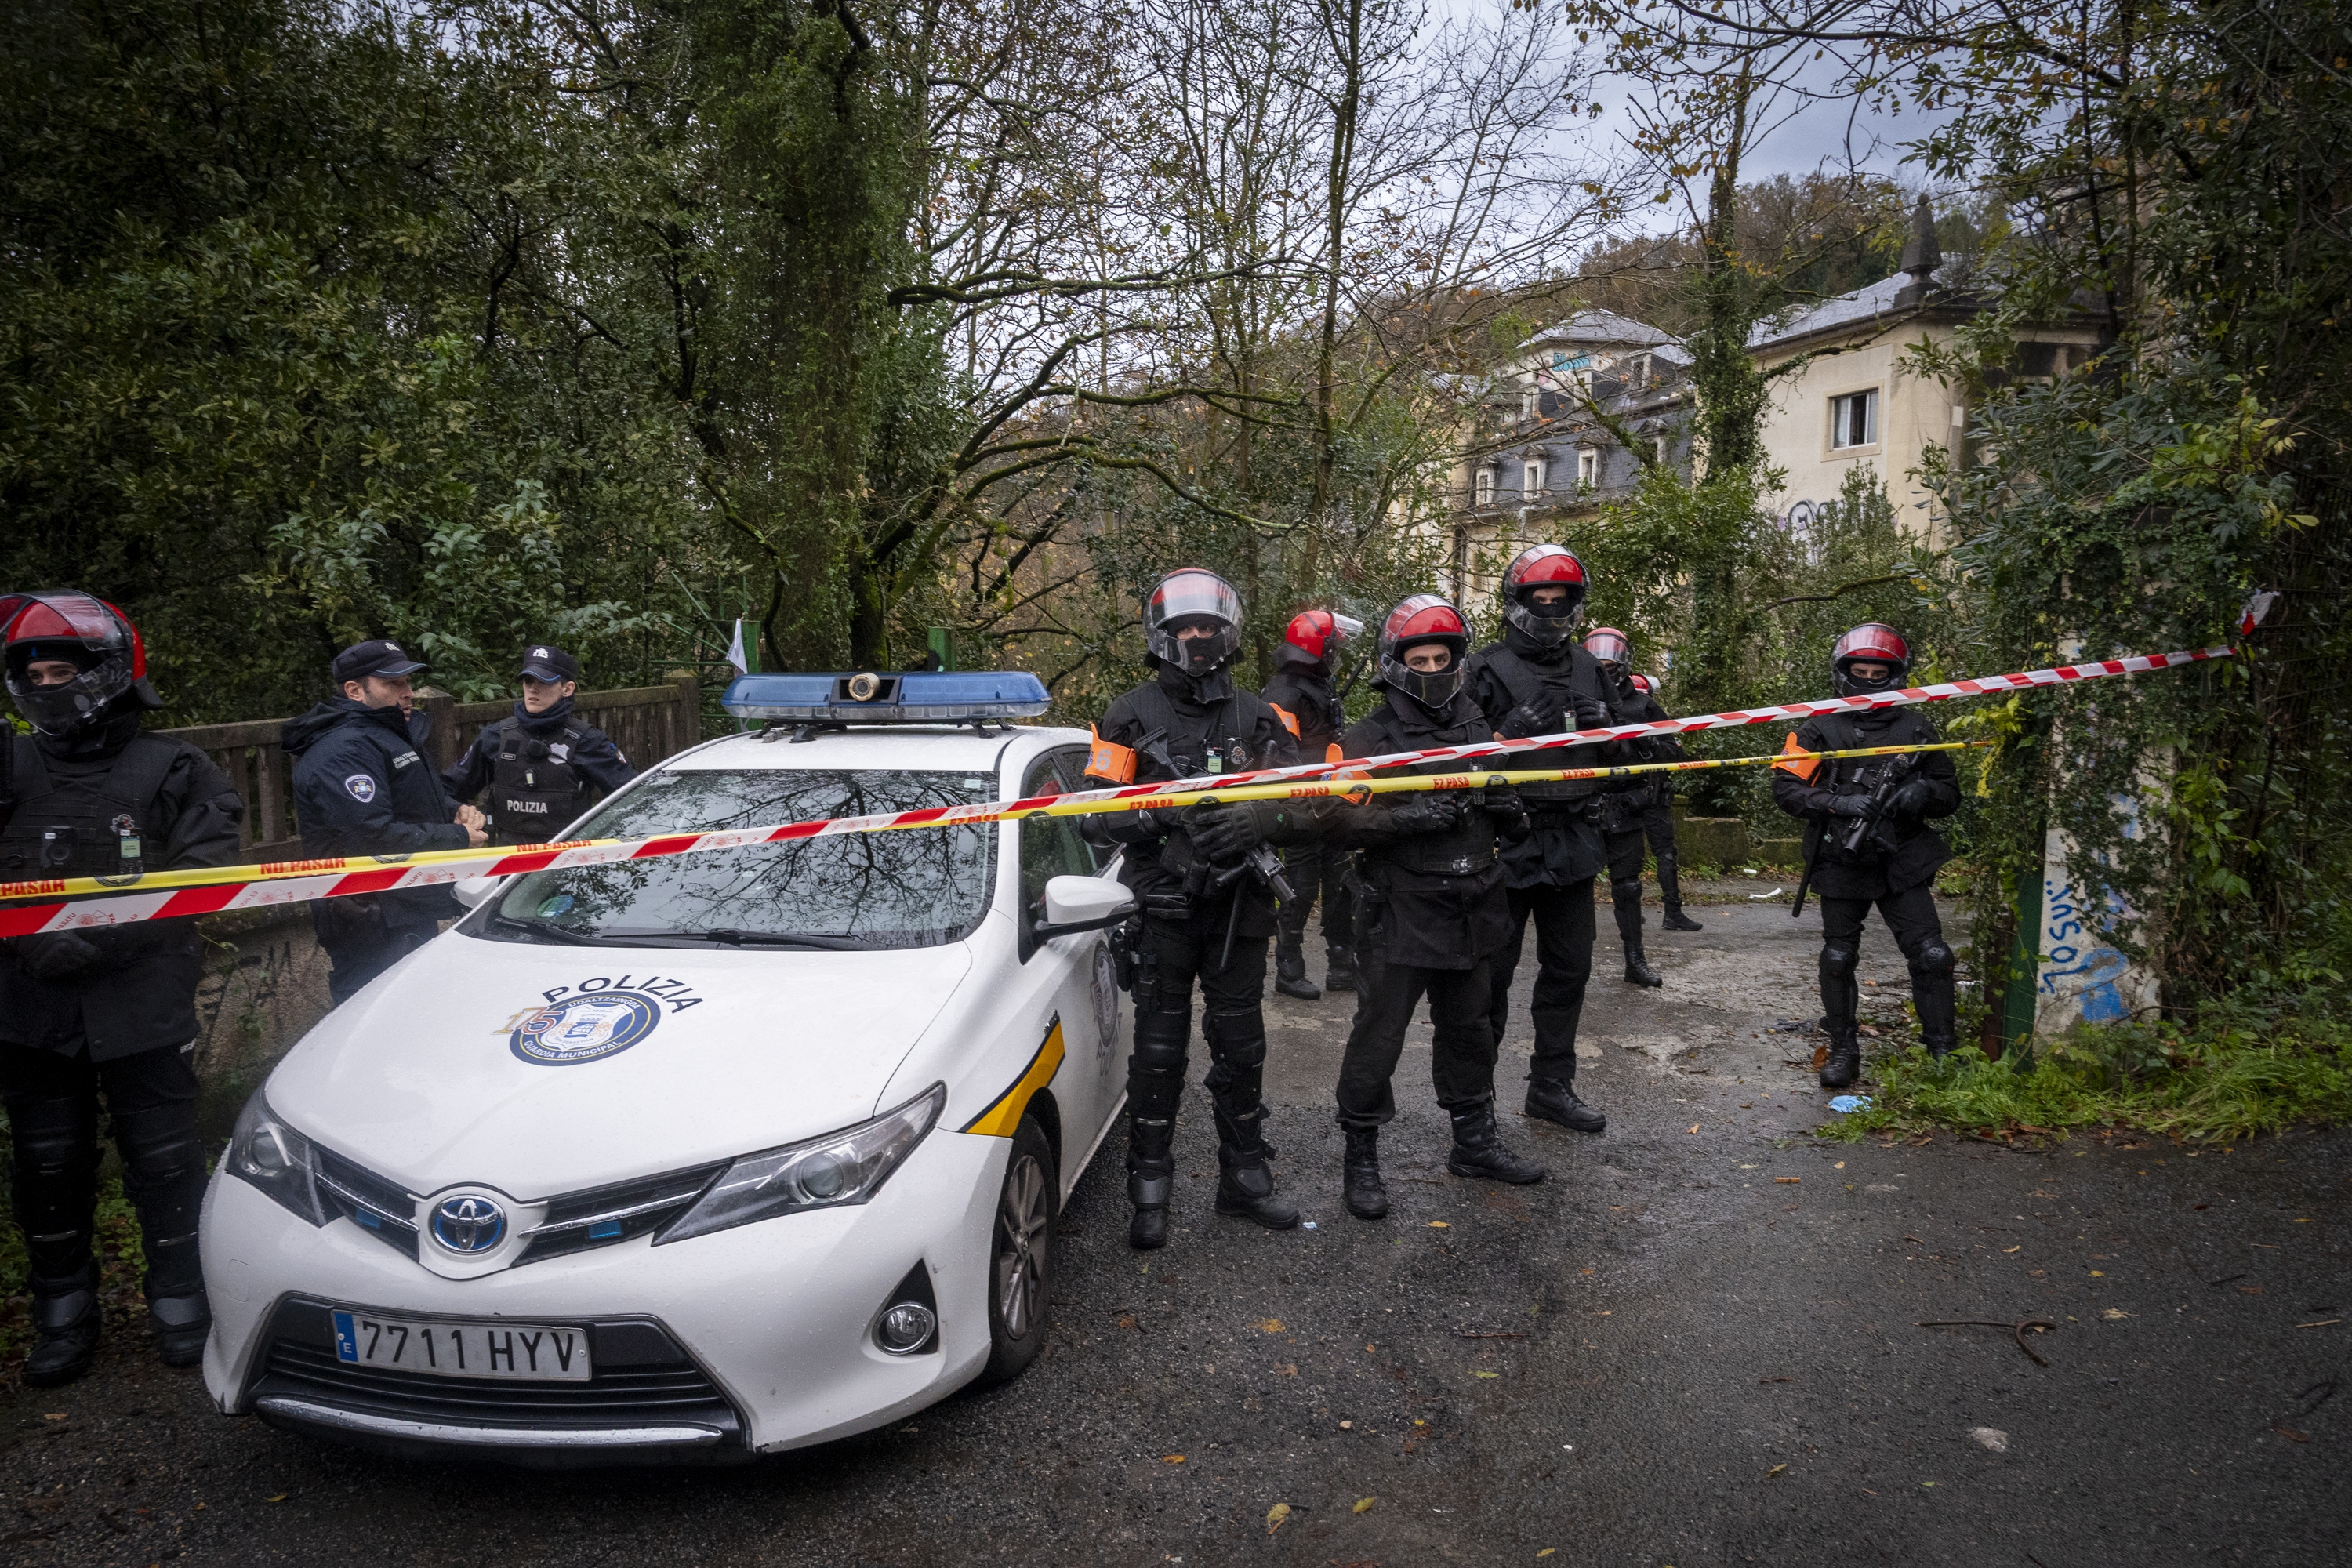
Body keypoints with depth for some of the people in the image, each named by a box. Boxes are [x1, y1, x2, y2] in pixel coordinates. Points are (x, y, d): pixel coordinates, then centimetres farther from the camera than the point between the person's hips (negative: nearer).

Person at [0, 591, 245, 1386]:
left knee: (163, 1163, 7)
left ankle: (180, 1302, 23)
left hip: (142, 1007, -3)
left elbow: (198, 884, -12)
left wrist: (100, 934, -21)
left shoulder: (173, 773, -4)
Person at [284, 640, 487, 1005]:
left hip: (414, 918, 11)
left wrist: (456, 813, 7)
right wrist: (458, 838, -17)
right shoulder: (343, 750, -17)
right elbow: (374, 836, -27)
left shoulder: (396, 735, 19)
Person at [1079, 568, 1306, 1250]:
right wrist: (1157, 815, -25)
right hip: (1162, 907, -3)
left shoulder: (1259, 719, 6)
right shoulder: (1132, 717, -1)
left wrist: (1258, 821, -20)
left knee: (1241, 1047, 11)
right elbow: (1093, 816, -6)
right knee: (1159, 1051, 3)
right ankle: (1150, 1191, 16)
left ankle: (1245, 1178, 26)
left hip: (1238, 907, 3)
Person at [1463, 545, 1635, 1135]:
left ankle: (1551, 1085, 26)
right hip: (1507, 840, -6)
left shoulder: (1587, 668, 12)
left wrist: (1603, 727, -4)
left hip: (1573, 841, 6)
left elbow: (1614, 762, 17)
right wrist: (1512, 731, -26)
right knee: (1491, 971, 1)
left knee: (1569, 968, 13)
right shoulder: (1489, 669, -7)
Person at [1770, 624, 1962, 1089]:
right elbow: (1785, 788, -7)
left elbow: (1951, 793, 12)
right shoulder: (1821, 729, 0)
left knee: (1931, 955, -4)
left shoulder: (1916, 729, 7)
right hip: (1841, 863, -1)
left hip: (1902, 862, 1)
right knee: (1838, 959, 6)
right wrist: (1839, 803, -21)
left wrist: (1923, 792, -11)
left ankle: (1944, 1051, 9)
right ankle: (1843, 1051, 19)